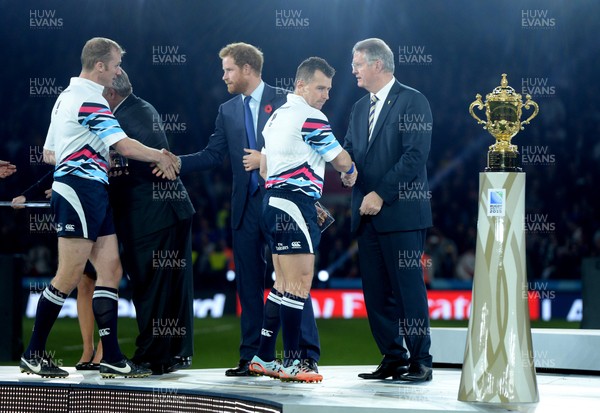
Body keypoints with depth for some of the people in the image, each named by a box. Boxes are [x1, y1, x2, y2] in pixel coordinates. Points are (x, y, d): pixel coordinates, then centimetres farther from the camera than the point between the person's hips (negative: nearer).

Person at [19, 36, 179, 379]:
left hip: (91, 195, 10)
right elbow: (126, 146, -17)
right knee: (70, 275, -8)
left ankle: (112, 358, 0)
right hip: (81, 191, -10)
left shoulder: (67, 96, 20)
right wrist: (161, 156, -1)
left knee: (111, 270, 4)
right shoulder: (89, 100, -12)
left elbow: (49, 154, 24)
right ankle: (34, 354, -2)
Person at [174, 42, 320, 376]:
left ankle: (308, 354, -2)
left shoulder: (284, 101, 0)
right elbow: (212, 155, 10)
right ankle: (251, 356, 10)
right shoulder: (228, 111, 15)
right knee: (249, 283, 6)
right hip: (247, 207, 5)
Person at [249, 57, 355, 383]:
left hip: (273, 202, 10)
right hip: (295, 205, -10)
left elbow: (264, 169, 24)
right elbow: (341, 162, -4)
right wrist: (352, 172, 20)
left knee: (284, 284, 13)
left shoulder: (277, 115, 19)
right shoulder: (310, 117, -9)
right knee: (299, 284, -10)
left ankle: (264, 356, 14)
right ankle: (291, 362, -11)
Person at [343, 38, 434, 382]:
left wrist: (381, 194, -16)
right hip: (368, 215, 7)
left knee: (409, 288, -5)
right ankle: (393, 359, 13)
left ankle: (420, 361, 0)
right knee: (376, 292, 6)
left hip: (401, 212, -7)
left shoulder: (412, 101, -5)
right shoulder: (360, 108, 19)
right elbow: (348, 154, 16)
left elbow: (415, 155, -14)